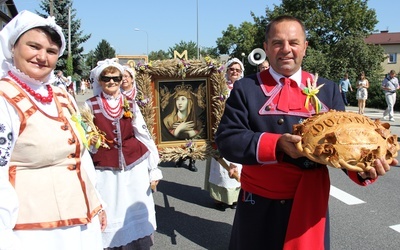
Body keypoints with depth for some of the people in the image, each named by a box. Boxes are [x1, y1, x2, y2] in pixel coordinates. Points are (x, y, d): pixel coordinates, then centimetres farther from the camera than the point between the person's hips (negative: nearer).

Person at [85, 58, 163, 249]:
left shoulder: (130, 104, 4)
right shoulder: (90, 106, 0)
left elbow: (144, 135, 3)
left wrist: (154, 169, 0)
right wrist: (89, 142, -14)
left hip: (135, 165, 1)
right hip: (105, 169, -1)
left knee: (137, 213, 6)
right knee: (111, 216, 5)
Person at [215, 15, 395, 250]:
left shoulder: (328, 90, 3)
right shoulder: (246, 88, -5)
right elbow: (227, 140, -12)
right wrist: (276, 144, -27)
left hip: (310, 203, 2)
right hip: (260, 203, -1)